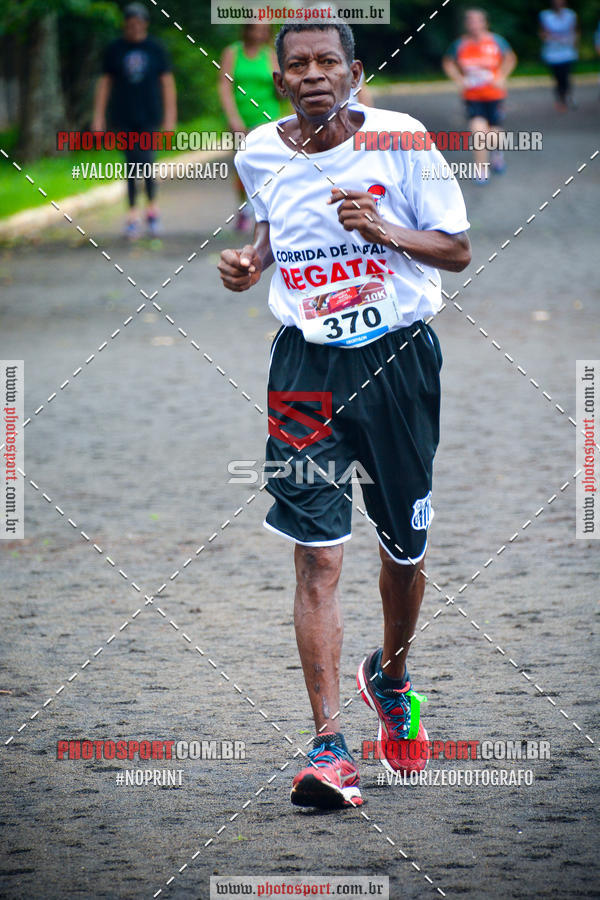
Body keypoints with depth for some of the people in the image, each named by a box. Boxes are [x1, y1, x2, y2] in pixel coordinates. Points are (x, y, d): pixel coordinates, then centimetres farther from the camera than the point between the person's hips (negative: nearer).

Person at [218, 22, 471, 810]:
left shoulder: (401, 141, -8)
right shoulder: (258, 154, 1)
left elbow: (458, 249, -3)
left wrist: (386, 231, -20)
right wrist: (252, 260, 2)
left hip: (398, 358, -1)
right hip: (307, 364, 1)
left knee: (404, 549, 12)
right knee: (317, 556, -10)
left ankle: (390, 677, 43)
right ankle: (329, 745, -11)